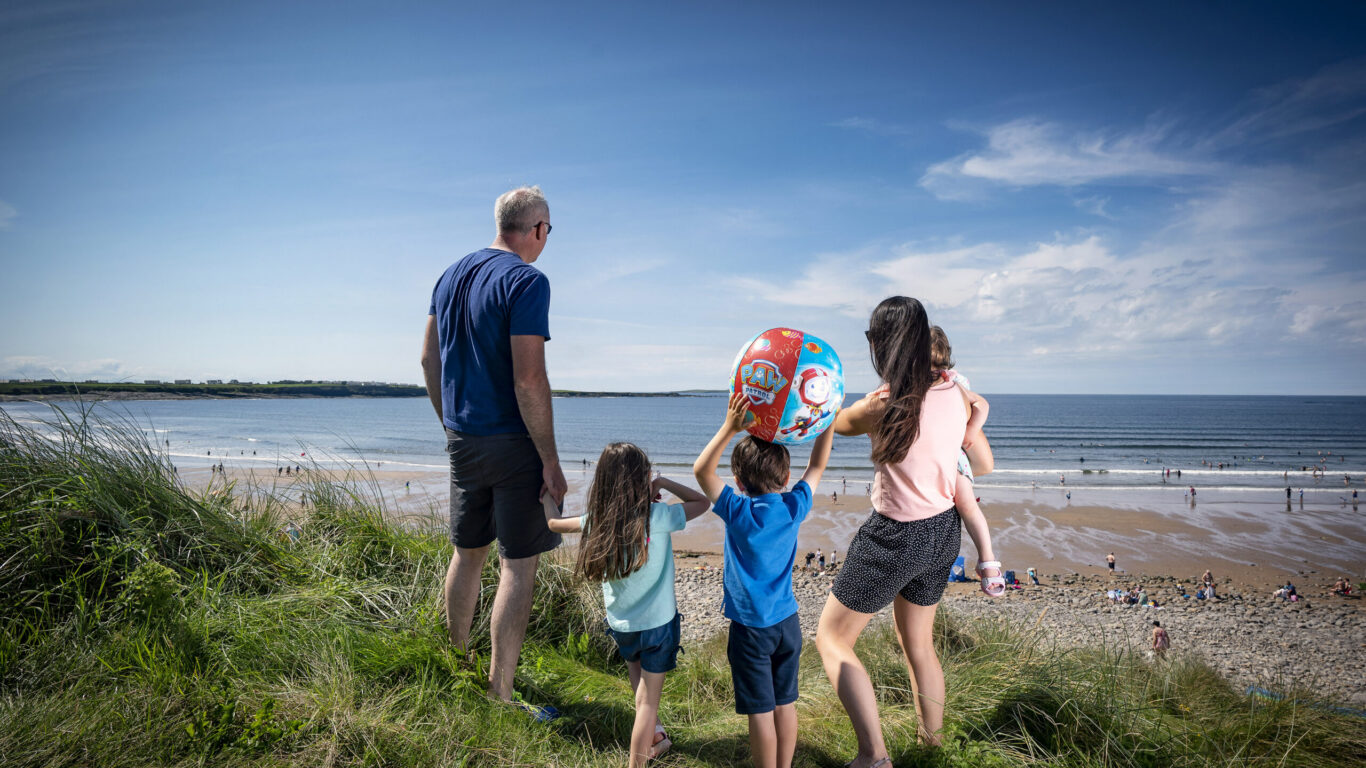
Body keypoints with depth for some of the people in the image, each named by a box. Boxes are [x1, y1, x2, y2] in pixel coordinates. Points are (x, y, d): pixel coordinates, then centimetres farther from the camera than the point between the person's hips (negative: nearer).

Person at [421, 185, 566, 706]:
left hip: (462, 441, 8)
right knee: (518, 566, 1)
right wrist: (551, 461, -15)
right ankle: (499, 696, 7)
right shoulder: (526, 281, -15)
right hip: (512, 443, -8)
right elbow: (528, 380, -21)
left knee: (468, 554, 20)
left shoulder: (452, 276, 10)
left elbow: (429, 359, 15)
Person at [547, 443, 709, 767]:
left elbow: (554, 523, 7)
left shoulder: (597, 520, -10)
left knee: (637, 671, 31)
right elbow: (702, 502, -5)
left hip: (620, 626, 4)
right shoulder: (657, 516, -19)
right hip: (658, 623, -4)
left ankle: (653, 735, 33)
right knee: (648, 700, 8)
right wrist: (664, 482, -4)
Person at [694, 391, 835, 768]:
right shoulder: (794, 508, -8)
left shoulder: (738, 511, -18)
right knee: (785, 704, 18)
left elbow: (702, 470, -17)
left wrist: (729, 428, -25)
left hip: (751, 627, -4)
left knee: (761, 711, 7)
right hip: (787, 622, 4)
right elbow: (817, 466, 5)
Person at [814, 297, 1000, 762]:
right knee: (917, 644, 26)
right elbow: (983, 465, 7)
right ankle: (932, 739, 43)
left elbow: (838, 422, -1)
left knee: (831, 639, 9)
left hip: (896, 538, -7)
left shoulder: (883, 405, -24)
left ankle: (874, 754, 6)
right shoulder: (955, 393, -6)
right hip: (943, 532, 7)